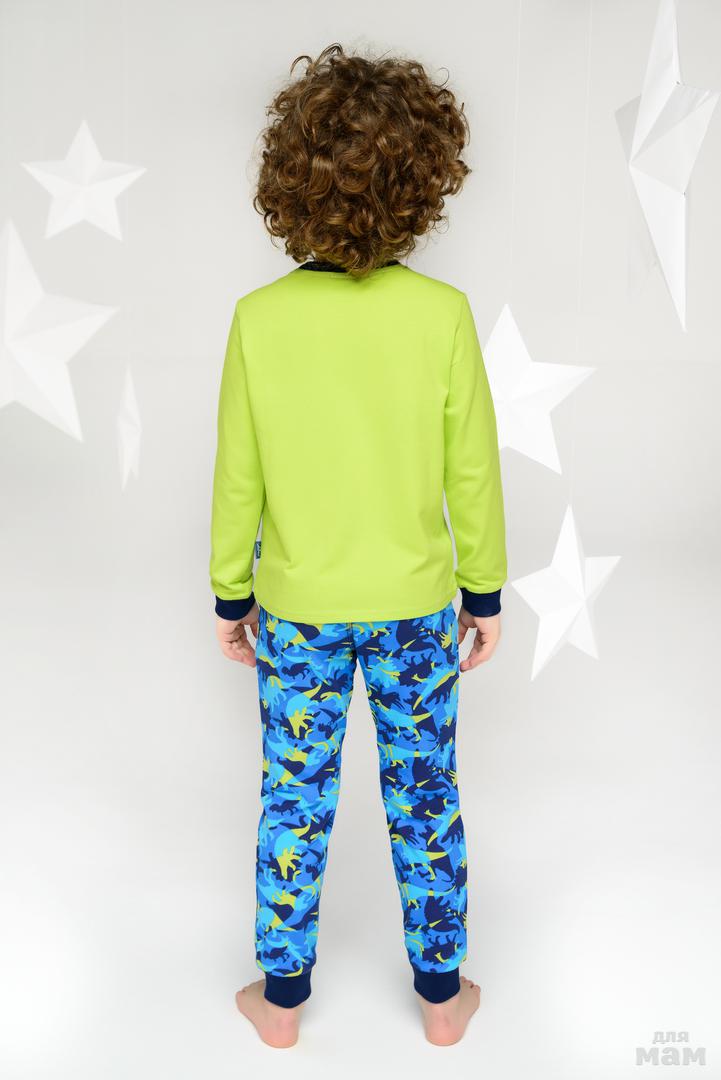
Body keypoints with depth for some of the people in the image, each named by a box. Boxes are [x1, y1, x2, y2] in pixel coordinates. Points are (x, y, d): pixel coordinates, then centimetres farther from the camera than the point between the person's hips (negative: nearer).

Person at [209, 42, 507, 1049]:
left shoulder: (260, 318, -13)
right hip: (416, 606, 0)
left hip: (297, 608, 0)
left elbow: (238, 480, -7)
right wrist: (486, 592, 5)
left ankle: (283, 997, 34)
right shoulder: (442, 314, -15)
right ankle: (443, 993, 35)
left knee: (294, 800, 17)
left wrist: (231, 594, 7)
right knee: (425, 796, 17)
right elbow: (473, 473, -8)